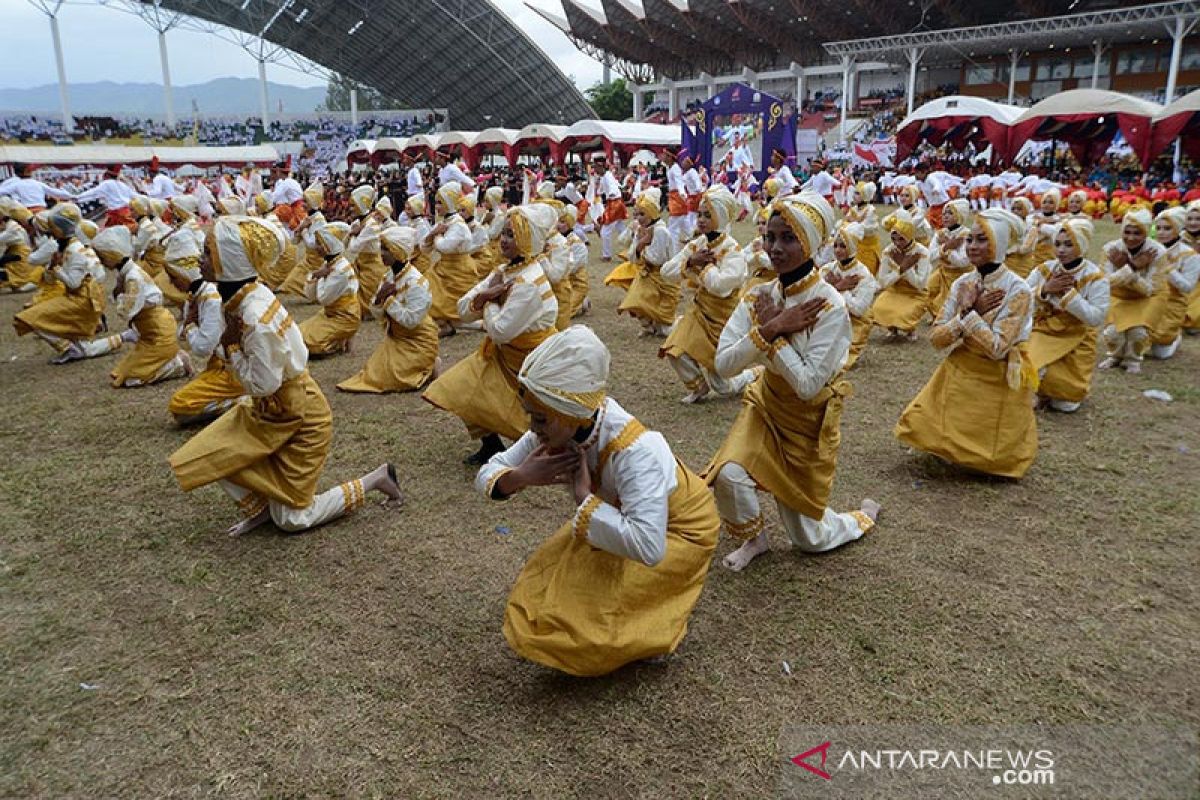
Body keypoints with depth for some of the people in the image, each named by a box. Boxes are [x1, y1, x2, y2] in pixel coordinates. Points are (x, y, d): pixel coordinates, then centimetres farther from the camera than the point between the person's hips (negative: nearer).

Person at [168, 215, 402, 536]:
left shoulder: (256, 319, -30)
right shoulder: (250, 294, -4)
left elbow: (263, 385, -24)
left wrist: (231, 348, -17)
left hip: (300, 419, -8)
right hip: (273, 411, 8)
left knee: (291, 519, 3)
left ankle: (374, 480, 11)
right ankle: (261, 507, 15)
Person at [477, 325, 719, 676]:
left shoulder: (636, 452, -41)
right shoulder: (556, 431, -22)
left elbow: (648, 547, -51)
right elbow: (486, 475, -12)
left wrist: (584, 499, -42)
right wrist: (521, 477, -34)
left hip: (676, 530, -6)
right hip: (614, 520, 7)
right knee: (539, 599, 1)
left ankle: (652, 633, 9)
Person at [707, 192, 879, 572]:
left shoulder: (829, 306, -24)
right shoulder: (759, 297, -10)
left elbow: (808, 385, -29)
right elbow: (724, 363, -18)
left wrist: (774, 334, -25)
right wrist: (770, 328, -28)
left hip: (810, 417, -3)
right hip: (767, 403, 4)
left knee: (807, 537, 9)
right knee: (729, 474, -27)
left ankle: (864, 516, 43)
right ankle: (754, 539, 5)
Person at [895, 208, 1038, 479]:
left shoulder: (1018, 290, -18)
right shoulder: (962, 283, -3)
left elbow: (997, 348, -26)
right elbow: (936, 338, -7)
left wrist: (968, 312, -21)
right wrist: (969, 311, -19)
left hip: (998, 383, -5)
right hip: (959, 374, 5)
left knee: (993, 460, -3)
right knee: (918, 427, -2)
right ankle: (951, 445, 26)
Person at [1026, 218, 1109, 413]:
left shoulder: (1095, 277, -13)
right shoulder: (1045, 270, -5)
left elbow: (1097, 318, -20)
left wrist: (1068, 293, -25)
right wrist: (1045, 289, -23)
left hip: (1076, 339, -2)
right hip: (1044, 333, 2)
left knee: (1068, 401, -1)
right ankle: (1044, 390, 9)